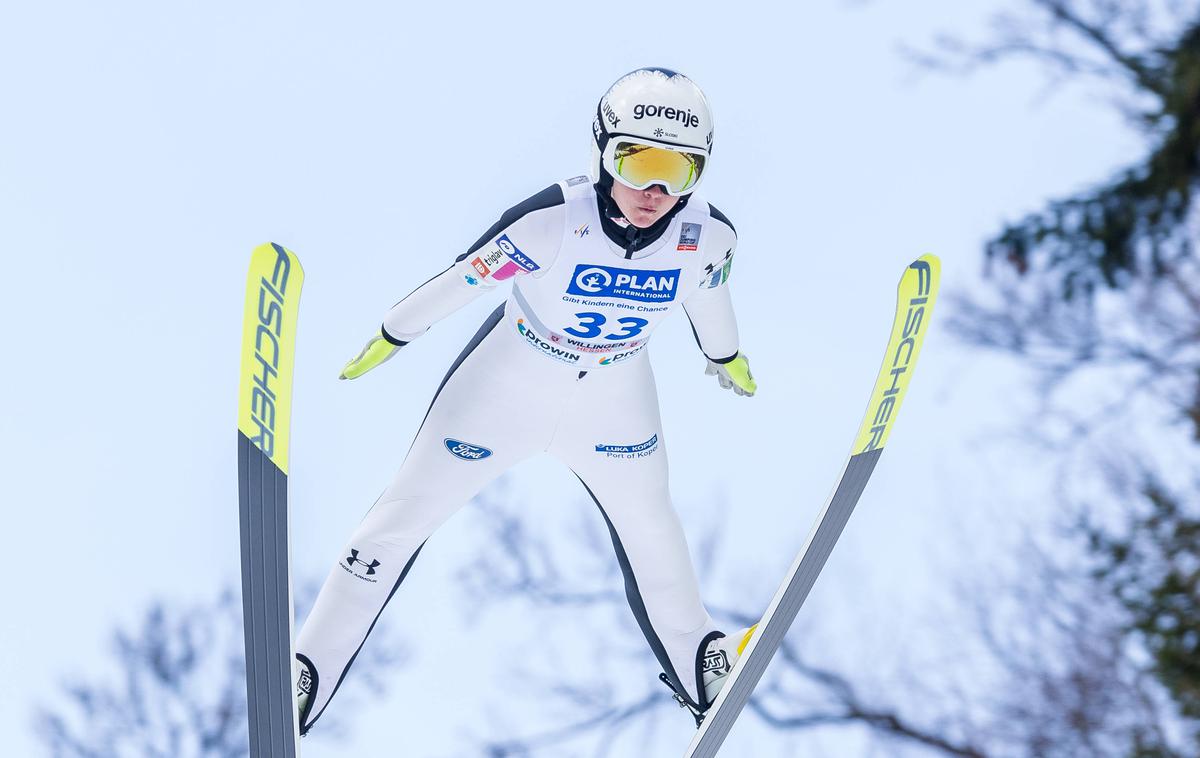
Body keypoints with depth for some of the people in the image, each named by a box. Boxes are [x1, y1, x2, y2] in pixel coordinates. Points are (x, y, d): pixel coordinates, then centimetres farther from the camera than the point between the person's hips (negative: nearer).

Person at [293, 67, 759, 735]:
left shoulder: (709, 236, -23)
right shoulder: (554, 220, -35)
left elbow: (709, 295, 1)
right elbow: (461, 279, -20)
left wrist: (726, 356, 20)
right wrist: (391, 337, -6)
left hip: (616, 400, 3)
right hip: (507, 384, -3)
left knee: (650, 524, 24)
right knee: (405, 516, 4)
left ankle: (698, 661, 49)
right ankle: (311, 669, 19)